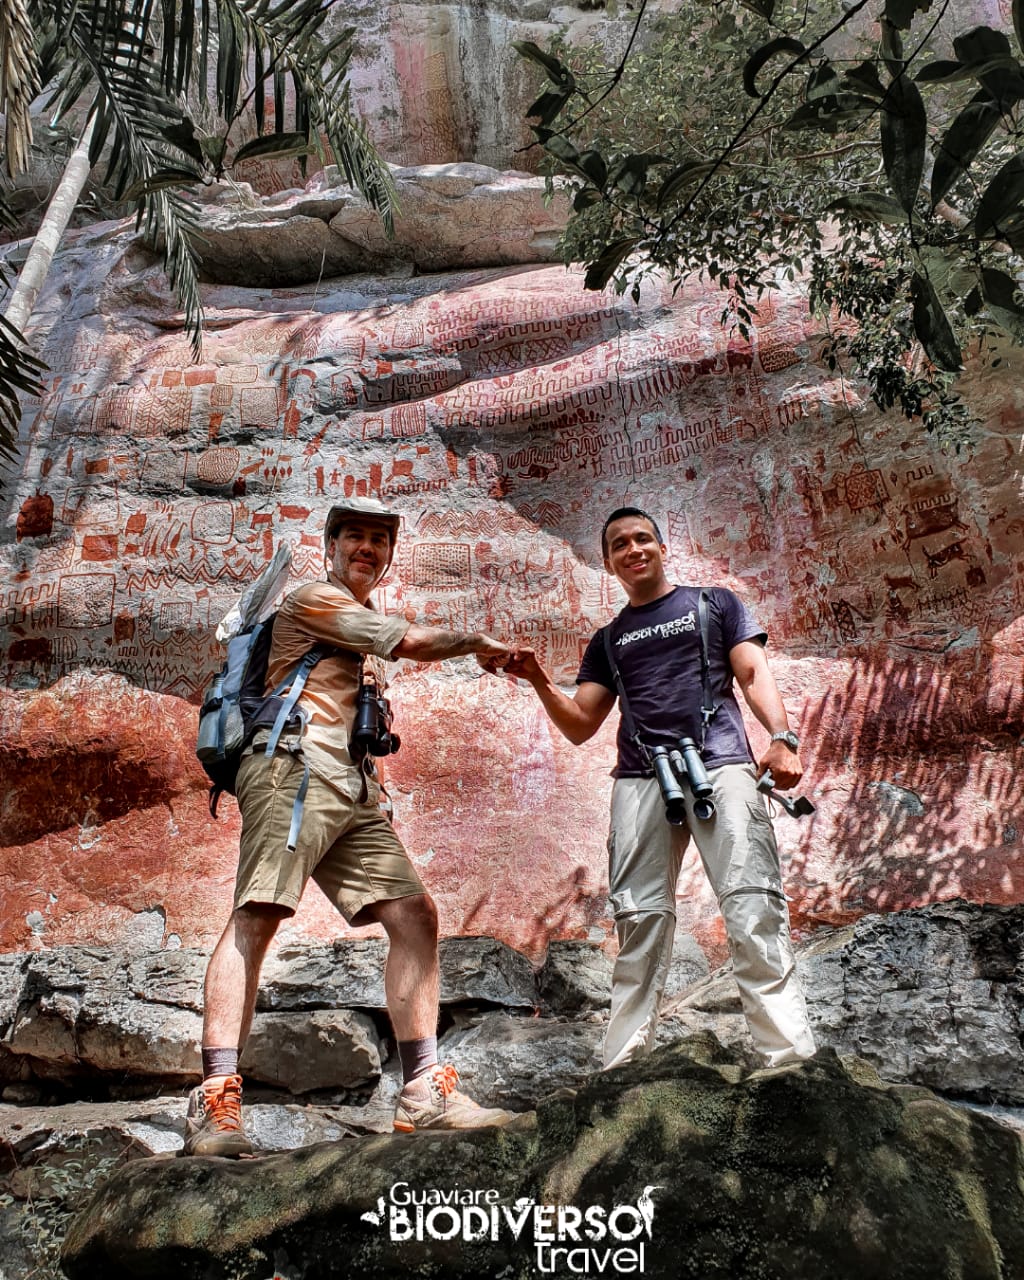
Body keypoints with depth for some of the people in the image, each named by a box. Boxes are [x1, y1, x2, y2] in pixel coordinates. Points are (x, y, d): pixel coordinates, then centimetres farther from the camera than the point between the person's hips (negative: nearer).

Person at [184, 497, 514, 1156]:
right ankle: (216, 1102, -21)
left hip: (353, 791, 9)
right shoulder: (315, 598, 6)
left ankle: (424, 1091, -2)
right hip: (296, 768, -8)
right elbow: (413, 642, -2)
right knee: (255, 917, -18)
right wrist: (479, 641, 11)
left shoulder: (360, 626, 32)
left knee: (415, 914, -2)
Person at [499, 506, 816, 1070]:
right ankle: (624, 1064, 2)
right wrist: (539, 681, 0)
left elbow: (754, 674, 8)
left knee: (753, 909, -12)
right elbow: (579, 726, 18)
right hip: (640, 779, 2)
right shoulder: (607, 641, 24)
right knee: (640, 919, -3)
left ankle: (791, 1057, -8)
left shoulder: (714, 604, 19)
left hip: (720, 765, -2)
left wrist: (781, 735, -10)